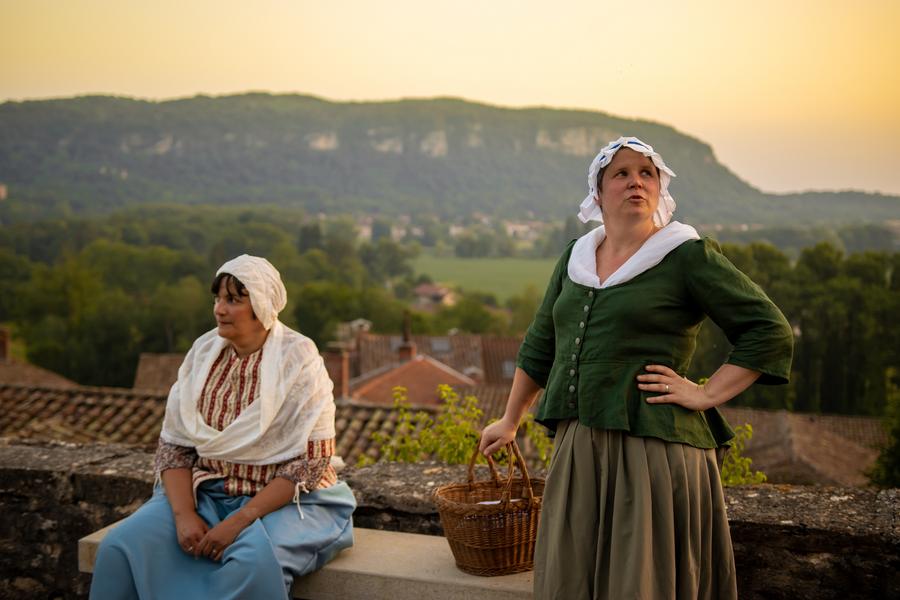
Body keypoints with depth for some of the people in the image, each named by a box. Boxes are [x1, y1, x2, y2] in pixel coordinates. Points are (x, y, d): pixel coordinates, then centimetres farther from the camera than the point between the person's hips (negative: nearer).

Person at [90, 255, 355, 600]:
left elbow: (310, 462, -14)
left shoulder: (299, 361, -11)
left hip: (285, 500, -4)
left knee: (251, 560, -36)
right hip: (206, 493, 5)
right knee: (121, 546, -19)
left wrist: (239, 521, -21)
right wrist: (184, 514, -14)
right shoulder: (203, 352, 3)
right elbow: (173, 445, 3)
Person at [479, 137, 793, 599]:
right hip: (578, 451, 6)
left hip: (653, 451, -6)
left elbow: (771, 332, -5)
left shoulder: (687, 255, -4)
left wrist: (707, 394, -10)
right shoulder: (576, 257, 13)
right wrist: (510, 421, 27)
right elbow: (540, 345, 22)